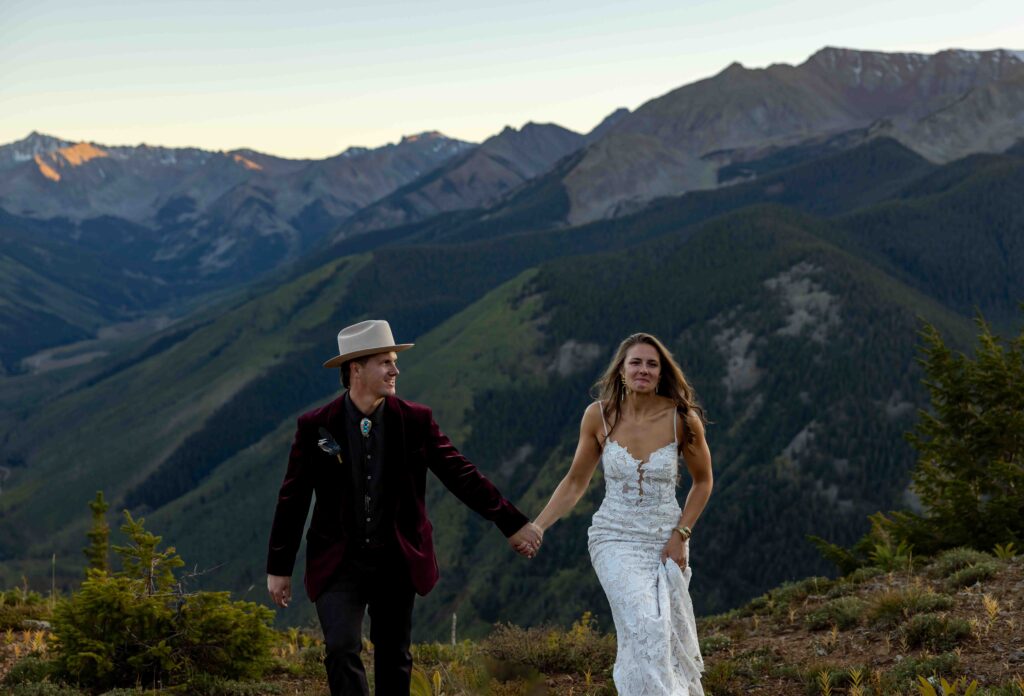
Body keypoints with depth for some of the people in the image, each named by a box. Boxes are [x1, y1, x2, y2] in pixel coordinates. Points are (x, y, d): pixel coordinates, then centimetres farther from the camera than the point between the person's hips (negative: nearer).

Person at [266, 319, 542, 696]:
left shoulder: (416, 421, -3)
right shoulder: (315, 426, -6)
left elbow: (462, 476, -1)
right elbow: (293, 499, 0)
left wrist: (514, 524, -4)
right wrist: (278, 568, 3)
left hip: (397, 562, 2)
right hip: (338, 564, -2)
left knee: (394, 658, 9)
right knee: (342, 650, -15)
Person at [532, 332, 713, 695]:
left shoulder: (682, 418, -10)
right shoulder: (599, 416, -8)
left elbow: (702, 481, 5)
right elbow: (575, 482, 4)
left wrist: (680, 535, -3)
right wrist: (537, 526, -4)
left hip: (666, 540, 1)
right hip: (616, 539, -1)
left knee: (672, 638, 9)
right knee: (644, 626, -21)